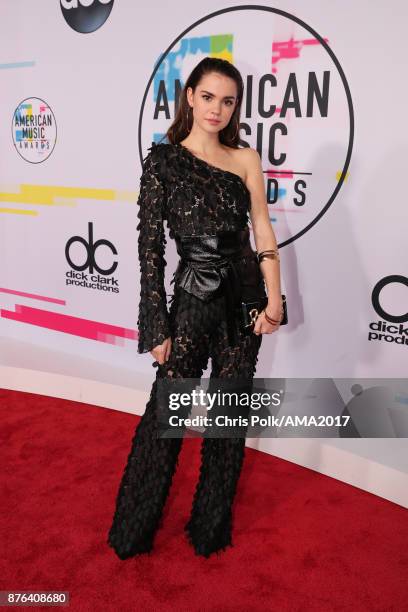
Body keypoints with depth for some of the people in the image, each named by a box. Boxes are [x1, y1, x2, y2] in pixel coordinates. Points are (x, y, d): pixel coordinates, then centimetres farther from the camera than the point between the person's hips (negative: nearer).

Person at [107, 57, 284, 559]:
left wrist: (273, 297, -13)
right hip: (194, 297, -3)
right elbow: (150, 244, -5)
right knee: (166, 414, 2)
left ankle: (212, 526, 31)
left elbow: (263, 229, 2)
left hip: (245, 297, 3)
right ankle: (133, 531, 25)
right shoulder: (163, 159, -1)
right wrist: (158, 326, -8)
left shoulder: (246, 159, 8)